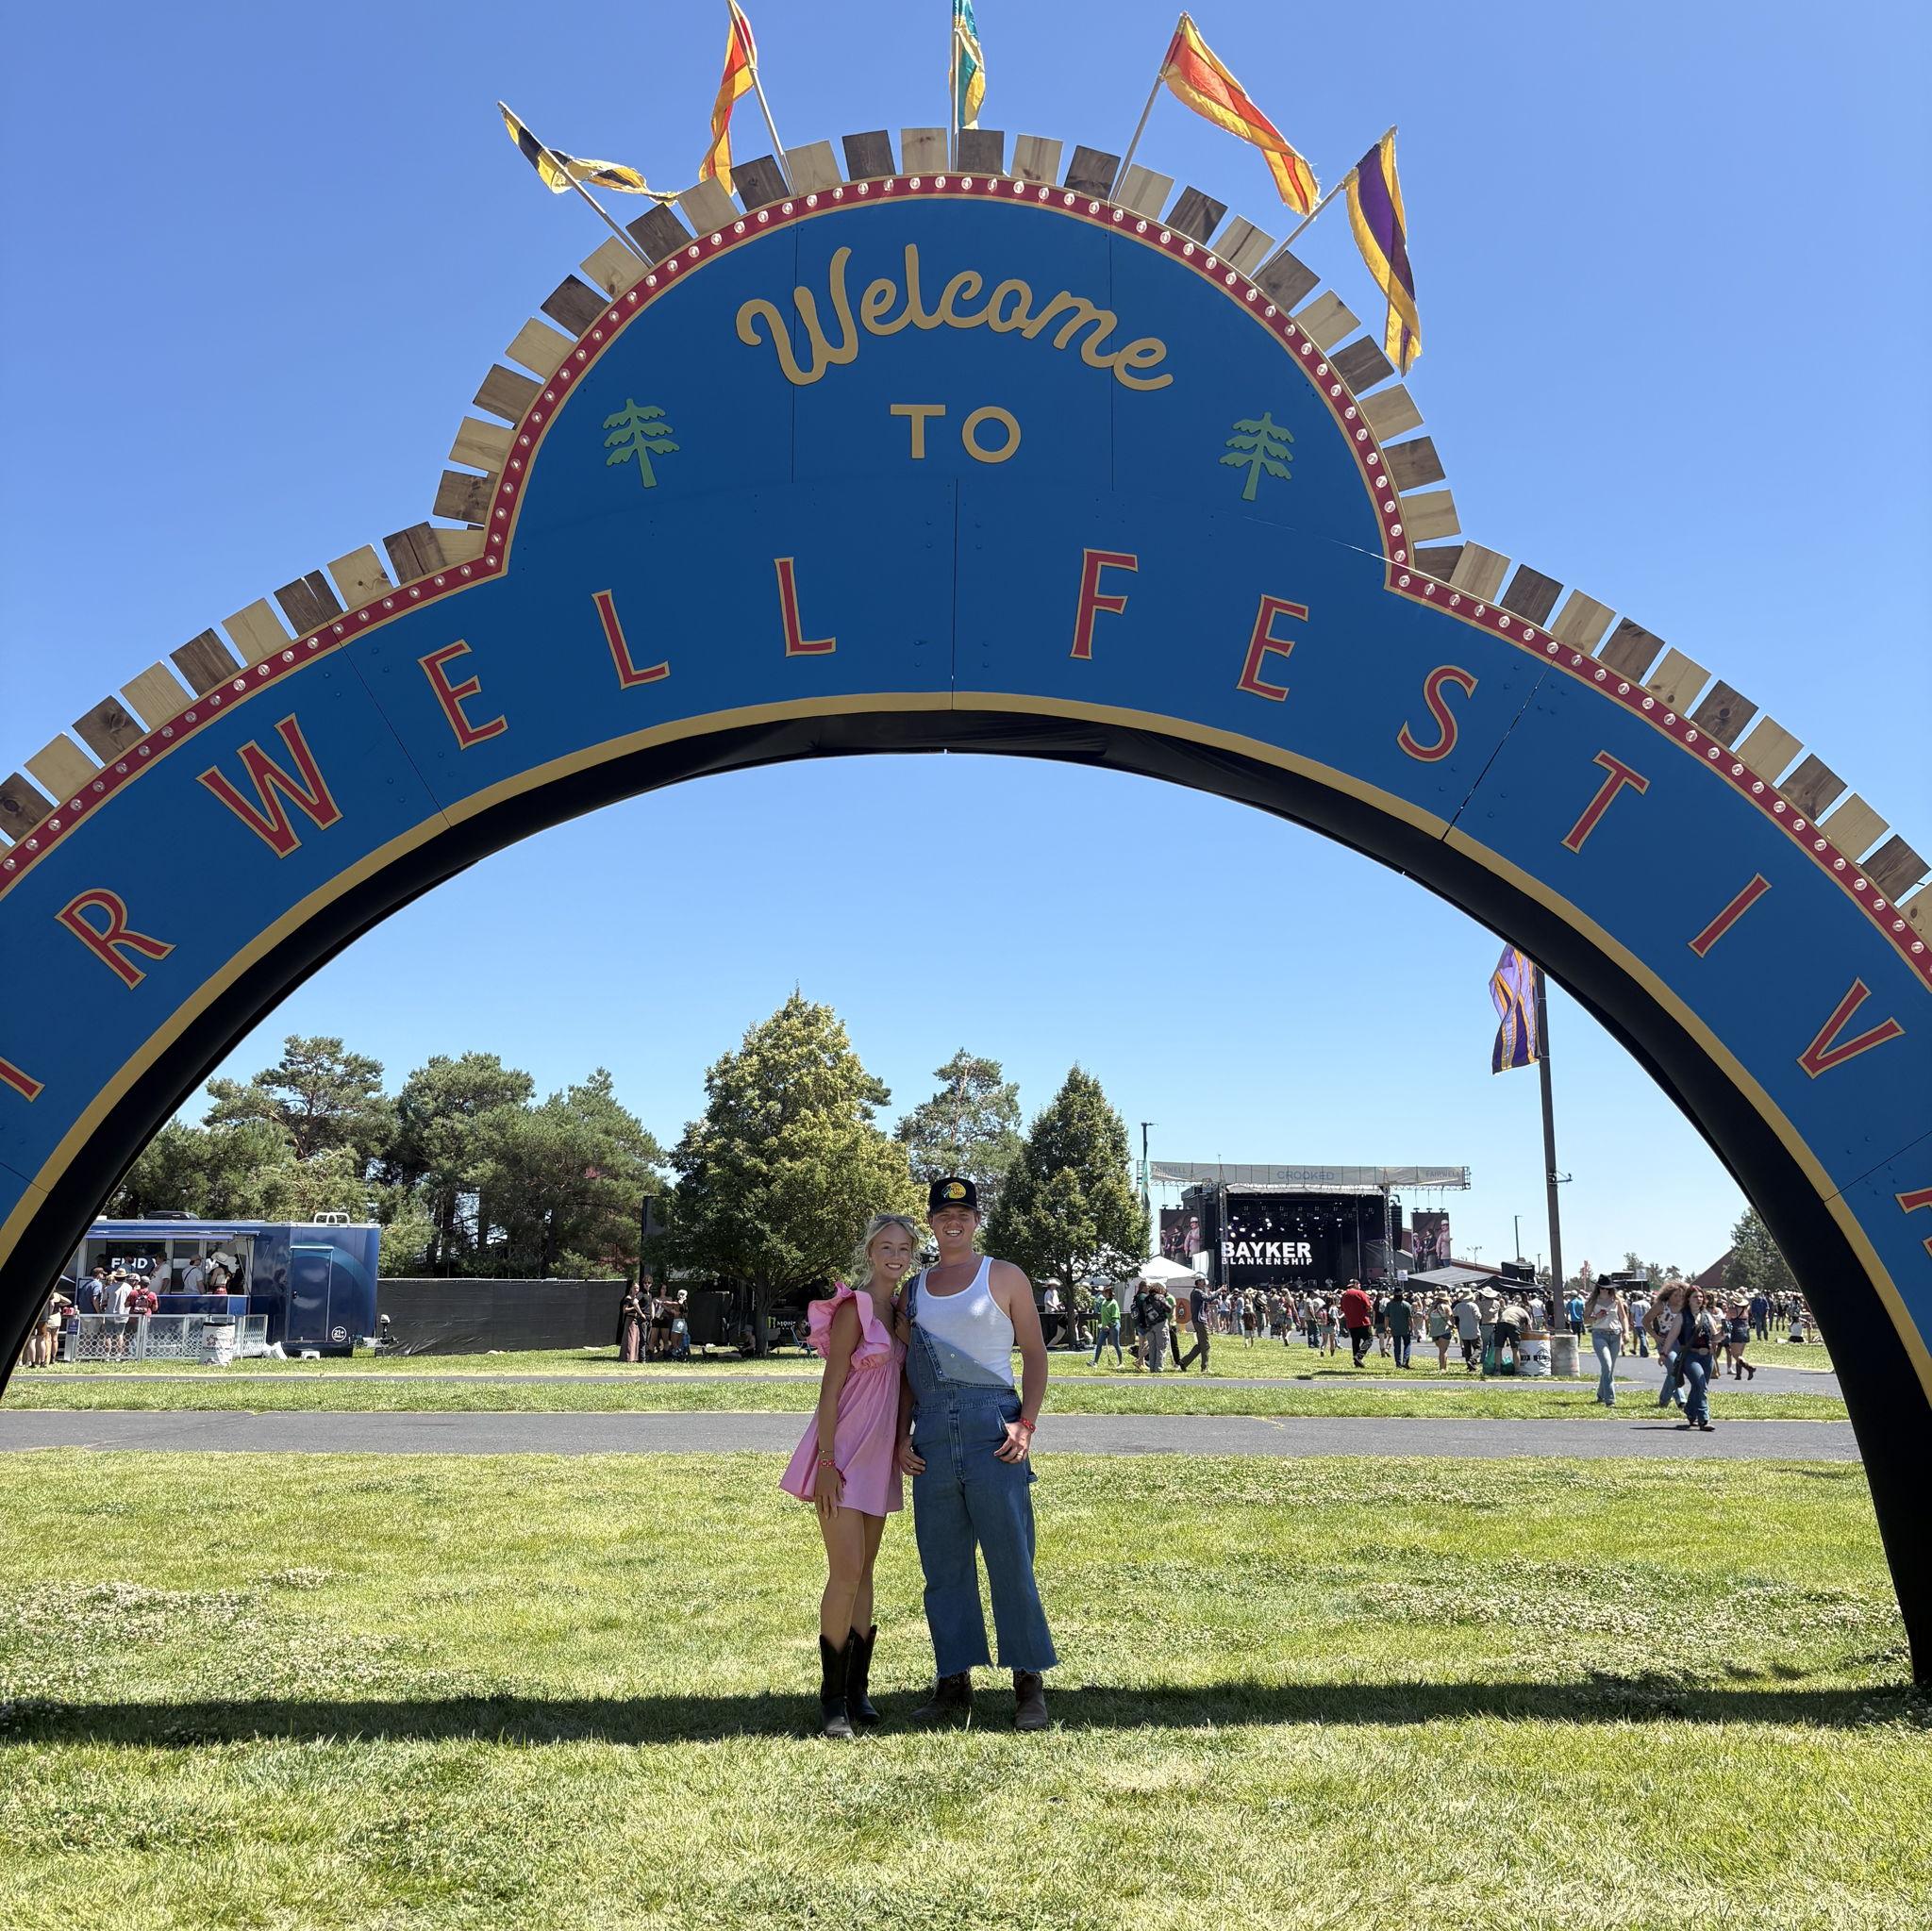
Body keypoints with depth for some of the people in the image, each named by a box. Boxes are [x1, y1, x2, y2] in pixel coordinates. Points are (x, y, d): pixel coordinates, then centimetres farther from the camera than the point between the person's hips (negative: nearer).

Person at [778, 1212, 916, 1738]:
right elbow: (830, 1388, -14)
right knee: (846, 1571, -9)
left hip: (879, 1457, 8)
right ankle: (832, 1699, -1)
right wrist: (828, 1463, -18)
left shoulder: (901, 1310, 11)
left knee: (863, 1571, 12)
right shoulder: (854, 1307, -12)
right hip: (844, 1452, -7)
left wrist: (902, 1448, 13)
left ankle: (856, 1688, 19)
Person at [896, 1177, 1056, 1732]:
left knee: (1011, 1559, -4)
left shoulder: (1004, 1277, 6)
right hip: (932, 1433, 4)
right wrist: (900, 1435, 5)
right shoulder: (913, 1290, 16)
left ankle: (1029, 1685, 5)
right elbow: (905, 1370, 18)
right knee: (943, 1566, 7)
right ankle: (953, 1684, 15)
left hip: (992, 1426, -4)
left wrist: (1027, 1423, -9)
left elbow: (1034, 1352, 4)